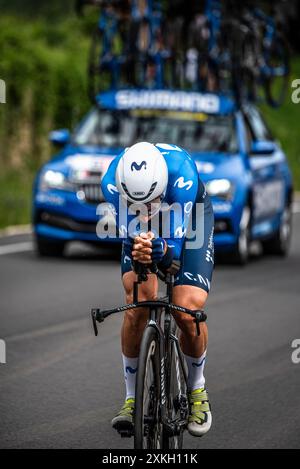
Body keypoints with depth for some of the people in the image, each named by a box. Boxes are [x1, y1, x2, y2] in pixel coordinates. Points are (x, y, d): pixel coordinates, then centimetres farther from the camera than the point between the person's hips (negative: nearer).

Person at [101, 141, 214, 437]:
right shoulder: (112, 182, -34)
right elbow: (128, 231, -29)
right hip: (141, 233, 2)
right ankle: (132, 398, -6)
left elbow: (175, 239, -39)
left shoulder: (182, 173, -41)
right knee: (137, 304, -21)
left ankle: (196, 389, 11)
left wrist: (158, 249, -62)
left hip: (188, 223, -1)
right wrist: (137, 247, -54)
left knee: (188, 312, -16)